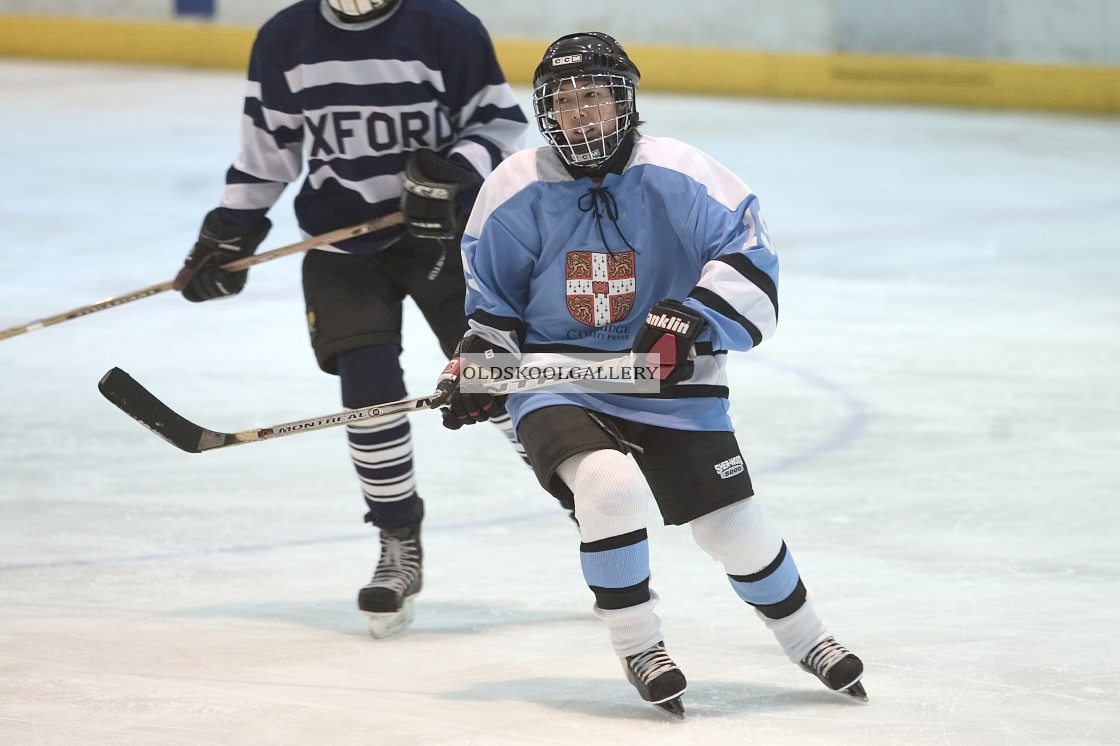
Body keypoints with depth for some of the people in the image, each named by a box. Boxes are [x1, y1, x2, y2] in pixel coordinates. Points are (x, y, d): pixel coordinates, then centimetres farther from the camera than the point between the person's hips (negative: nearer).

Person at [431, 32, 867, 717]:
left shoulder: (678, 176, -9)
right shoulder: (517, 192, -3)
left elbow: (748, 255, -8)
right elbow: (493, 295, 11)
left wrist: (693, 316, -22)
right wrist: (477, 364, -2)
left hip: (671, 389, 0)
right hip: (557, 384, 0)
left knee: (732, 525, 1)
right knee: (610, 485, -29)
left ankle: (806, 637, 30)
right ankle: (639, 648, -11)